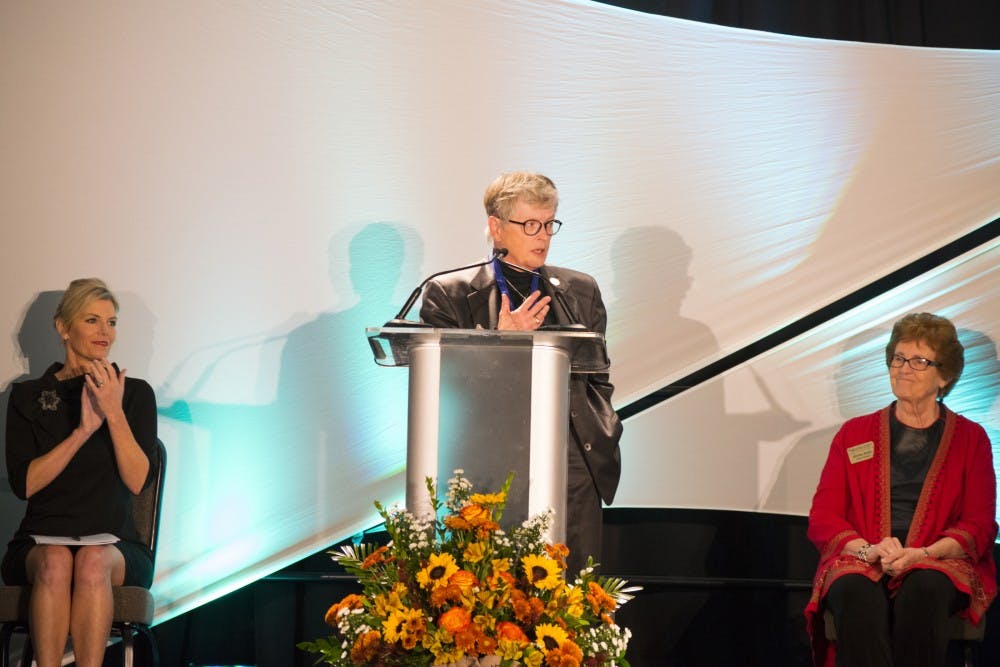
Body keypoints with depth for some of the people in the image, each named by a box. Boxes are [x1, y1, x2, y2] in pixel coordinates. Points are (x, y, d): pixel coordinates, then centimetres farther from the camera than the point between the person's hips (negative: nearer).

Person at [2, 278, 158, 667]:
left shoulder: (136, 393, 10)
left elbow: (137, 480, -3)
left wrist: (114, 414, -15)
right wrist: (83, 431, -12)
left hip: (114, 543, 0)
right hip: (40, 540, 0)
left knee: (94, 561, -36)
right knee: (55, 561, -35)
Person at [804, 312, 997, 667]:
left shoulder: (970, 439, 16)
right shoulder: (854, 434, 19)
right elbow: (822, 518, 11)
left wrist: (921, 554, -14)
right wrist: (869, 550, -11)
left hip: (938, 564, -1)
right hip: (859, 563, 1)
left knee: (924, 589, -38)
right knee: (855, 591, -37)